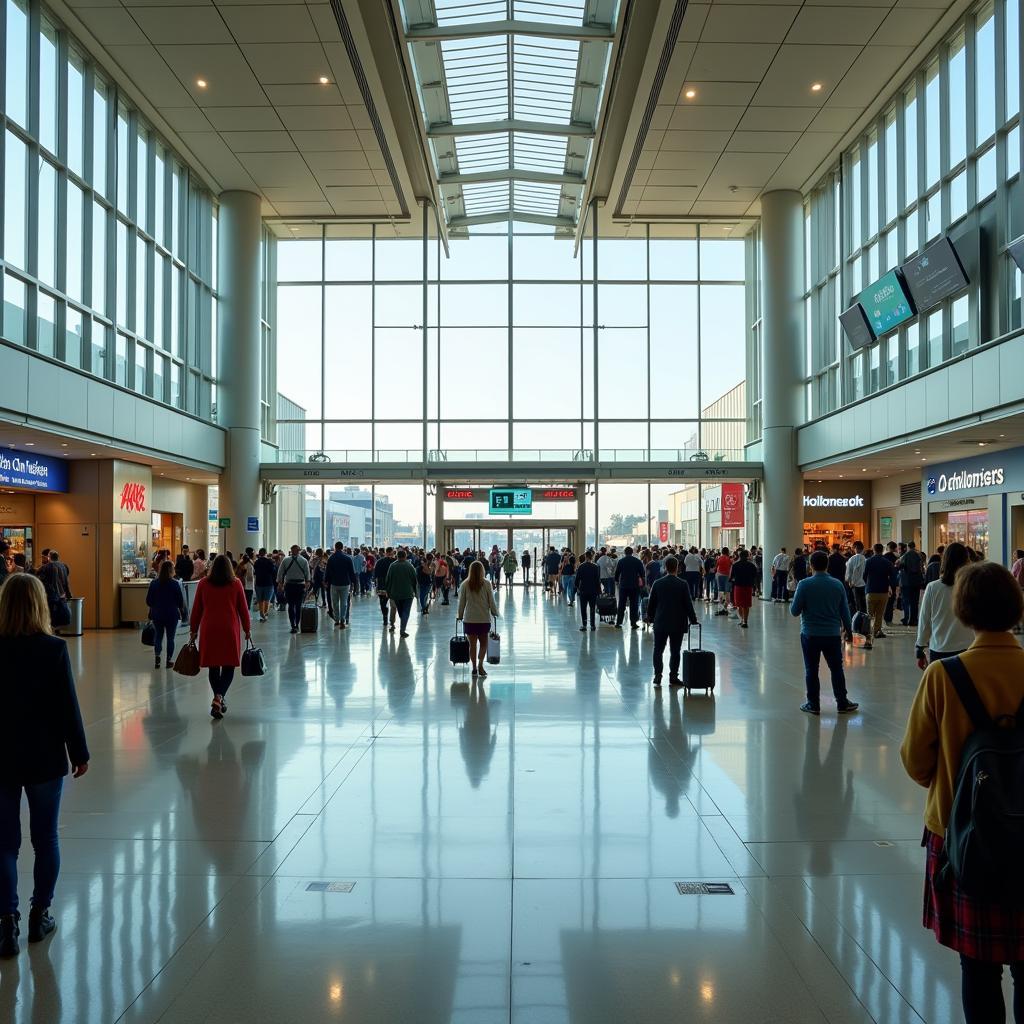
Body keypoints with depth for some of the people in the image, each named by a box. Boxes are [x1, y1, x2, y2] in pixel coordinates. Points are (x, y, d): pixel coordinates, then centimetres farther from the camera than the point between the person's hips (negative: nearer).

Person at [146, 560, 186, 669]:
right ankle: (169, 660, 12)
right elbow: (180, 601, -7)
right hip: (172, 615, -2)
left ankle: (157, 659, 0)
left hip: (157, 614, 2)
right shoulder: (175, 584, -12)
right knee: (170, 637, 8)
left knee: (158, 635, 13)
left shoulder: (154, 583, -3)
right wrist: (182, 611, 11)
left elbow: (148, 601, 1)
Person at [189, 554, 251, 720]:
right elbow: (243, 608, 4)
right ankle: (219, 697, -15)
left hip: (209, 630, 1)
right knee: (228, 666, 5)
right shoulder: (236, 583, 0)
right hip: (230, 630, -1)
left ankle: (218, 700, 16)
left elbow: (196, 609, 6)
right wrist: (247, 629, 13)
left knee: (213, 666, 11)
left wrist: (193, 630, 15)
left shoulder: (203, 583, 3)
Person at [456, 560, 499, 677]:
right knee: (483, 643, 12)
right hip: (484, 619, -1)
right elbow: (491, 602, -1)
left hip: (469, 619, 1)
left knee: (472, 644, 10)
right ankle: (480, 664, -8)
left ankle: (474, 668, 15)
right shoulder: (486, 584, -7)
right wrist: (495, 613, 15)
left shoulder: (465, 585, -4)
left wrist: (459, 615, 15)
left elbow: (461, 603, 1)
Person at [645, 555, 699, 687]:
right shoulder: (683, 584, -9)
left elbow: (651, 603, 2)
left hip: (660, 623, 1)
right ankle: (673, 678, 10)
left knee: (658, 651, 10)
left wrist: (650, 618, 16)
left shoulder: (657, 583, -4)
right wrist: (693, 620, 6)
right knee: (675, 651, 7)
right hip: (678, 624, -1)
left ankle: (657, 676, 3)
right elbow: (688, 604, -6)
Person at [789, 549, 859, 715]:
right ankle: (842, 703, 19)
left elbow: (794, 611, -8)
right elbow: (845, 611, 6)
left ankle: (813, 704, 12)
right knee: (837, 669, 14)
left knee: (811, 670, 8)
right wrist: (848, 628, 22)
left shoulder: (804, 584, -11)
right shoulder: (837, 585, -1)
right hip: (833, 634, 2)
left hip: (810, 634, -2)